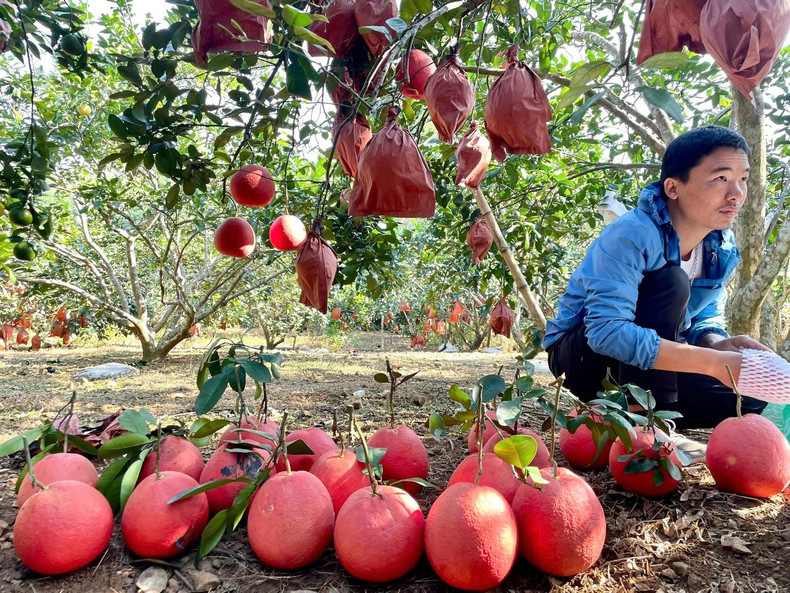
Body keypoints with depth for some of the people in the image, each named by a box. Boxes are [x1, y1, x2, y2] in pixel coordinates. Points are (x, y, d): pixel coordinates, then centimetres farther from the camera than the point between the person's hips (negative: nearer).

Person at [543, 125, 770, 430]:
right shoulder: (630, 235, -28)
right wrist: (714, 362, -38)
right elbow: (606, 332, -38)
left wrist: (717, 343, -20)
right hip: (584, 354, -6)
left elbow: (706, 317, 5)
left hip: (653, 370, 7)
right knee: (672, 284, -29)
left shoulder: (723, 248, -5)